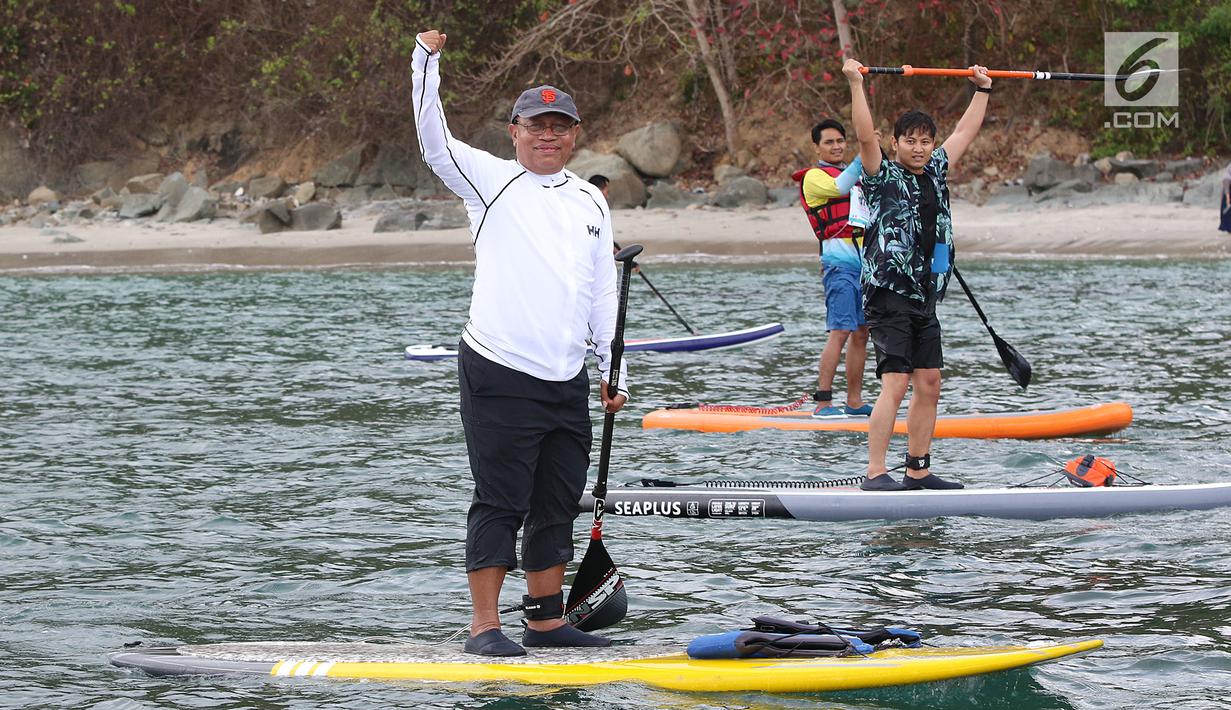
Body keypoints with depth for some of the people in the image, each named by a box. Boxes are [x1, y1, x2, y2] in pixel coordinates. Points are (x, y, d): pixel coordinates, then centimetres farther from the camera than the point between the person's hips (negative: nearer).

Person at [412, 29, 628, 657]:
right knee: (499, 503, -6)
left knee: (557, 506, 11)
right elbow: (435, 144, -14)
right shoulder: (493, 181, 1)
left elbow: (602, 294, 17)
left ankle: (546, 621, 19)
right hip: (499, 375, -6)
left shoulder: (591, 203, 16)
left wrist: (613, 371, 12)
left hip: (567, 384, 6)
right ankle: (484, 626, -2)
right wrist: (426, 62, -24)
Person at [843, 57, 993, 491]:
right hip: (888, 296, -8)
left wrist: (982, 90, 32)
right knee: (895, 384, -15)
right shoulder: (883, 177, -4)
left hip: (924, 300, 8)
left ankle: (917, 470, 14)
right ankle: (875, 473, -17)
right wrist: (856, 84, -22)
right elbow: (865, 137, -18)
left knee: (929, 385, 7)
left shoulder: (936, 173, 15)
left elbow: (965, 133, 26)